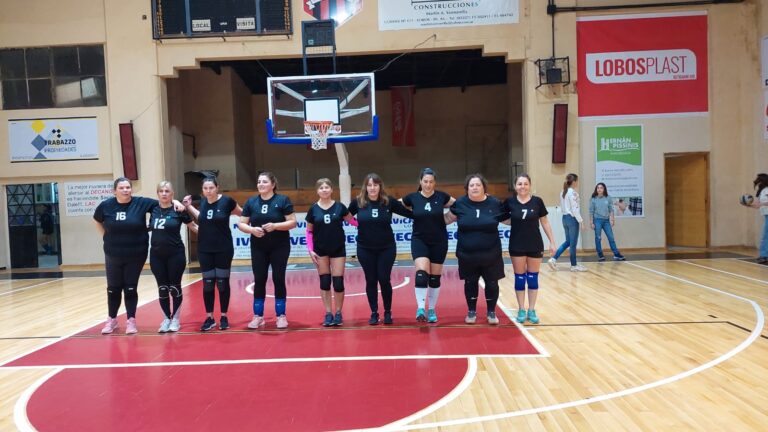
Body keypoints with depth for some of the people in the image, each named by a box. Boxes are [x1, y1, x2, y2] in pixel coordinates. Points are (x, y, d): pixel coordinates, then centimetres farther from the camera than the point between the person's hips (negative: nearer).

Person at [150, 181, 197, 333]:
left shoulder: (178, 210, -7)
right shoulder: (153, 209, 3)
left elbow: (193, 226, -3)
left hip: (175, 255, -3)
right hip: (156, 255, 3)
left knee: (175, 287, 4)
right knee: (162, 288, 9)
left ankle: (176, 319, 18)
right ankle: (166, 319, 21)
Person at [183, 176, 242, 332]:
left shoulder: (226, 201, -9)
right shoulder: (202, 202, 3)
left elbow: (242, 214, 5)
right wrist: (189, 206, 14)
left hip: (223, 249, -3)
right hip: (204, 250, 3)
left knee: (223, 282, 4)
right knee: (207, 283, 6)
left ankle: (224, 317, 16)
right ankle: (209, 318, 16)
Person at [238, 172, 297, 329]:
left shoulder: (283, 200, -4)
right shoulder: (251, 202, 5)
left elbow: (293, 222, -8)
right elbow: (241, 224, 5)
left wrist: (275, 226, -22)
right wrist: (252, 229, -15)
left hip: (280, 247, -3)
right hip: (258, 248, 3)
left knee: (279, 280, 2)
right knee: (259, 281, 5)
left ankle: (281, 316, 12)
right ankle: (258, 316, 14)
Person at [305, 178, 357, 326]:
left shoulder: (339, 207, -4)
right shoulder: (313, 209, -2)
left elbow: (351, 220, 6)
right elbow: (309, 231, 3)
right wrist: (310, 250, -4)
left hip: (338, 249, -1)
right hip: (320, 250, 1)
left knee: (338, 282, -1)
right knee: (325, 282, 5)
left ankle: (338, 313, 15)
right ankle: (328, 314, 15)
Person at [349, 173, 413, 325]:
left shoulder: (389, 201, -7)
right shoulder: (358, 202, -6)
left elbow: (410, 213, -3)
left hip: (386, 248, -1)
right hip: (365, 249, 1)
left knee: (384, 280, 1)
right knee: (371, 281, 7)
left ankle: (388, 312, 19)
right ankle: (374, 313, 21)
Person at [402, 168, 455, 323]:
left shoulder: (441, 196, -4)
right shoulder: (412, 197, -4)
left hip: (439, 242, 1)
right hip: (419, 240, -1)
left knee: (435, 277, 8)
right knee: (422, 274, -19)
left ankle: (432, 310, 21)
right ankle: (420, 309, -14)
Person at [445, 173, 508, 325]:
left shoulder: (495, 203, -5)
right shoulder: (460, 204, -5)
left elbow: (508, 220, 7)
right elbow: (447, 218, 7)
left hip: (491, 254, 0)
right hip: (467, 254, 0)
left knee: (492, 283, 8)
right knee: (470, 283, 12)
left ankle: (491, 313, 26)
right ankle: (471, 312, 28)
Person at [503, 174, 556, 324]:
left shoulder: (537, 201, -5)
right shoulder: (510, 202, -5)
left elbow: (545, 222, 2)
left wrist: (552, 242, 2)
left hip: (535, 245, 0)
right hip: (517, 246, 0)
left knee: (533, 278, 7)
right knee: (519, 278, 7)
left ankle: (532, 310, 17)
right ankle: (521, 310, 17)